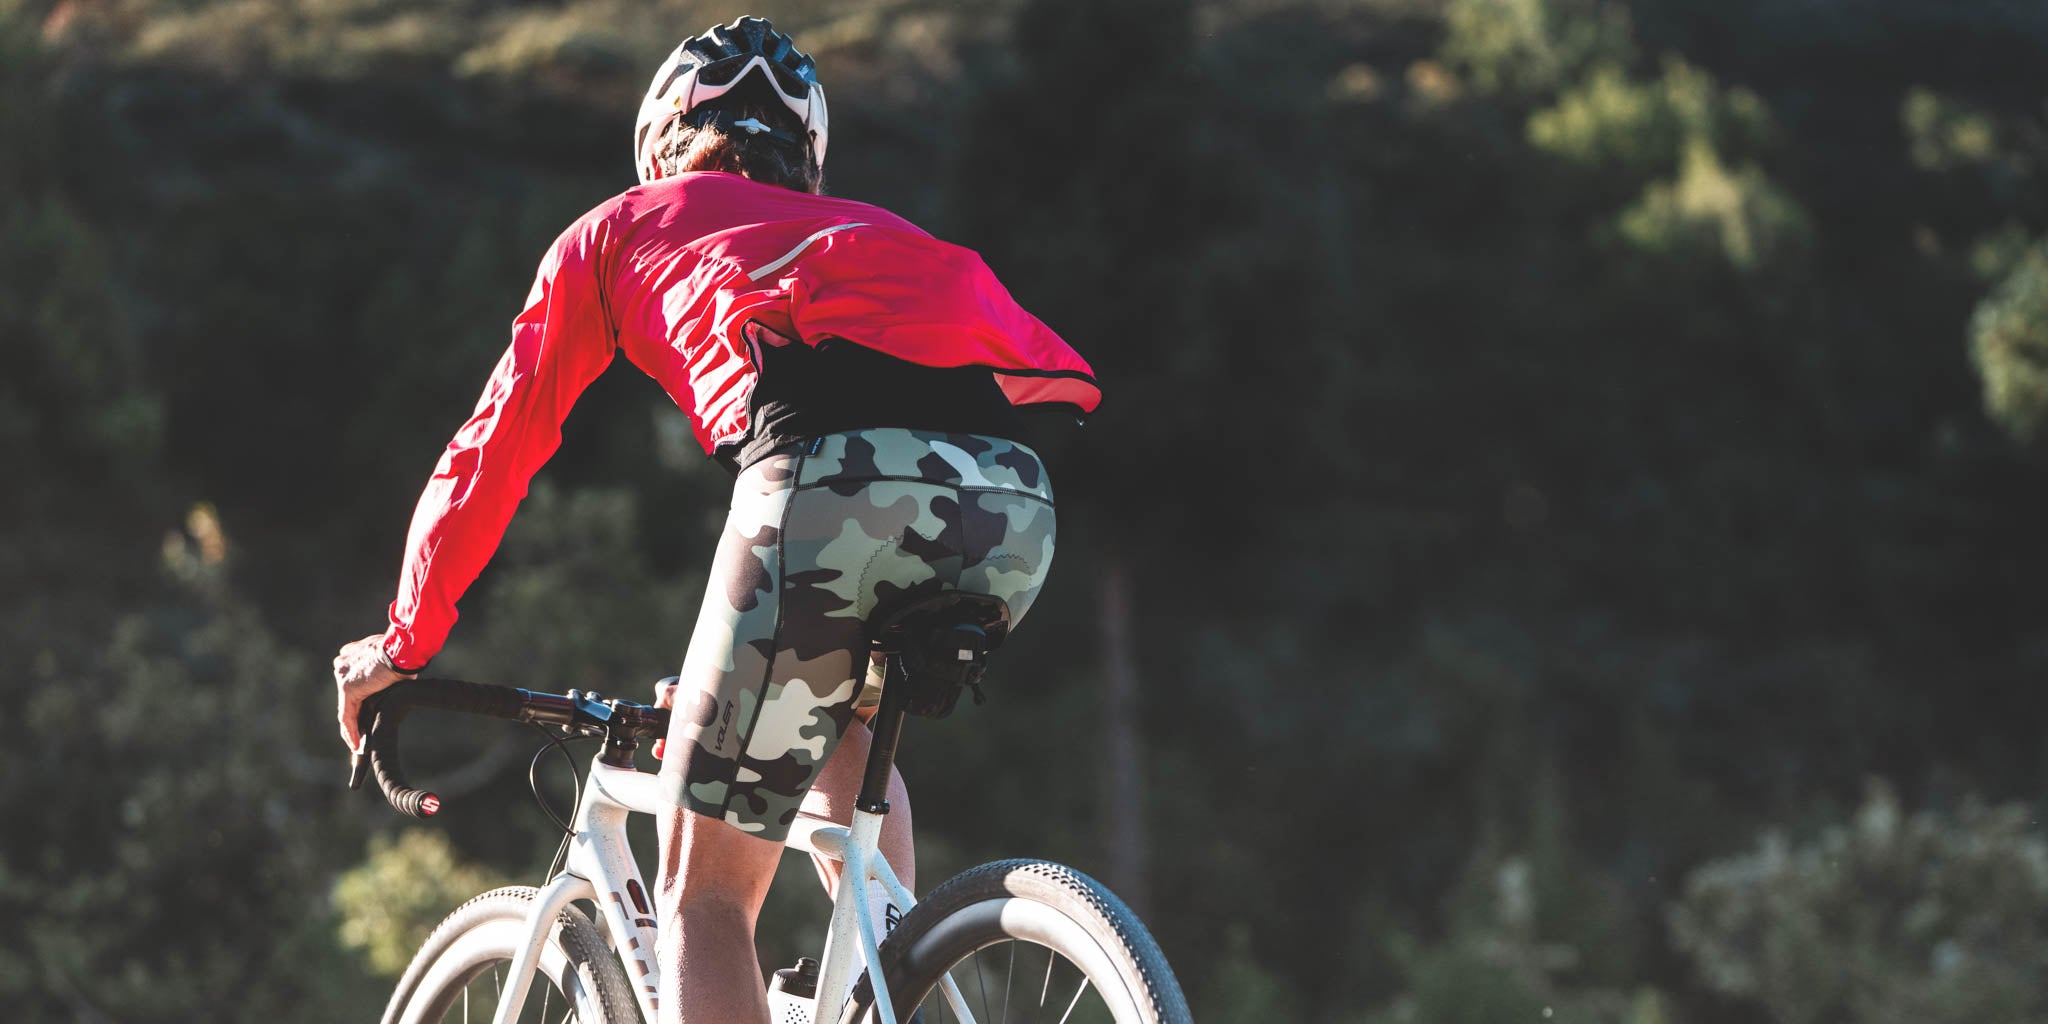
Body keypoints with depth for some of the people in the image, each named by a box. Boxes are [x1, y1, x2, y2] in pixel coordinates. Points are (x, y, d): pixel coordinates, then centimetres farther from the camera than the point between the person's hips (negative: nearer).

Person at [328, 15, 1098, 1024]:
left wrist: (403, 641, 42)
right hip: (1018, 507, 5)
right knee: (840, 719, 36)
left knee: (703, 892, 4)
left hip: (843, 471, -5)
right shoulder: (864, 229, 42)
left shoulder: (622, 228, 31)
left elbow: (498, 442, 30)